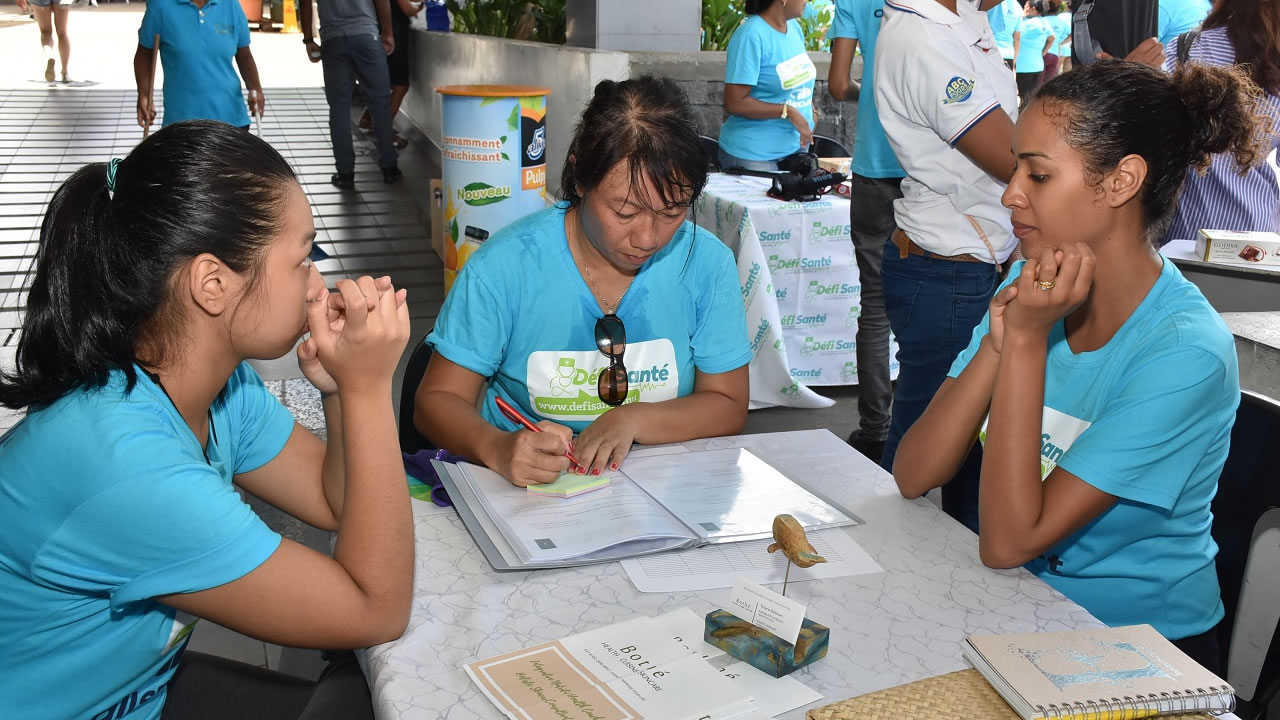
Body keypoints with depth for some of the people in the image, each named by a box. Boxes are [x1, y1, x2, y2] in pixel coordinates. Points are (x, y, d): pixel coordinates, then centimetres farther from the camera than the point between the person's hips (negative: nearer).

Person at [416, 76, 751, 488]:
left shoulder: (708, 264, -6)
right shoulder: (504, 266, -12)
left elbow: (728, 407, 0)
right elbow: (437, 400, -7)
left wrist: (631, 420, -18)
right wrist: (498, 449, -29)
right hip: (524, 486, 0)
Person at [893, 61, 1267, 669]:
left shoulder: (1186, 352, -21)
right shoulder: (1033, 283, -4)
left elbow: (1008, 542, -23)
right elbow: (913, 476, -9)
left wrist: (1028, 339, -25)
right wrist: (998, 343, -22)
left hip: (1136, 643, -5)